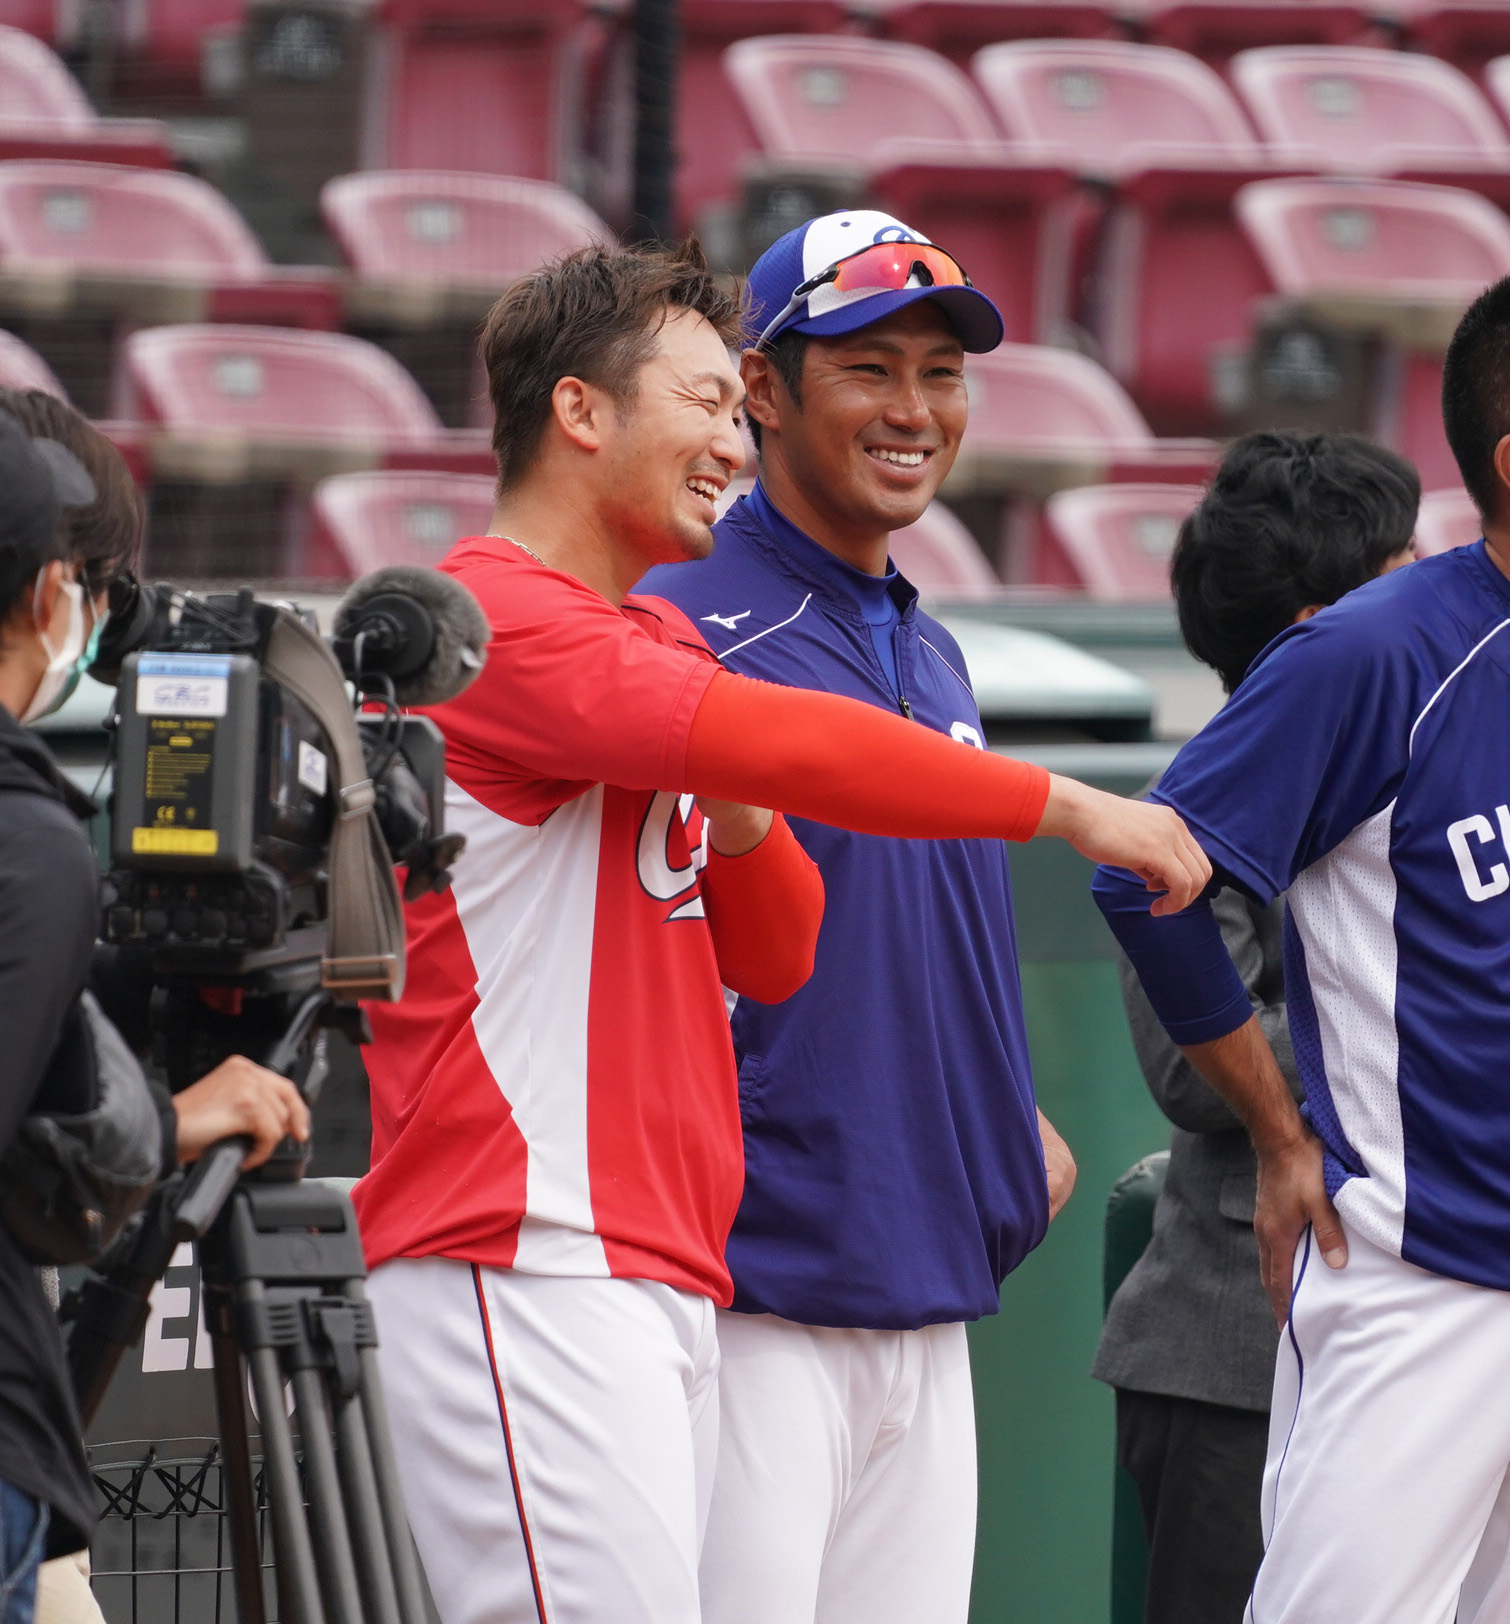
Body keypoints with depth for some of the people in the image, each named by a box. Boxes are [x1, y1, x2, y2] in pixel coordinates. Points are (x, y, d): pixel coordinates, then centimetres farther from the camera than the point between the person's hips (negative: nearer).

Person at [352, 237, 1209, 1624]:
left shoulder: (654, 639, 23)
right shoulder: (494, 613, -8)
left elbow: (775, 957, 21)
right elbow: (792, 745, -19)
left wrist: (733, 813, 0)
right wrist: (1068, 806, -12)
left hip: (663, 1279, 9)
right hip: (528, 1268, -9)